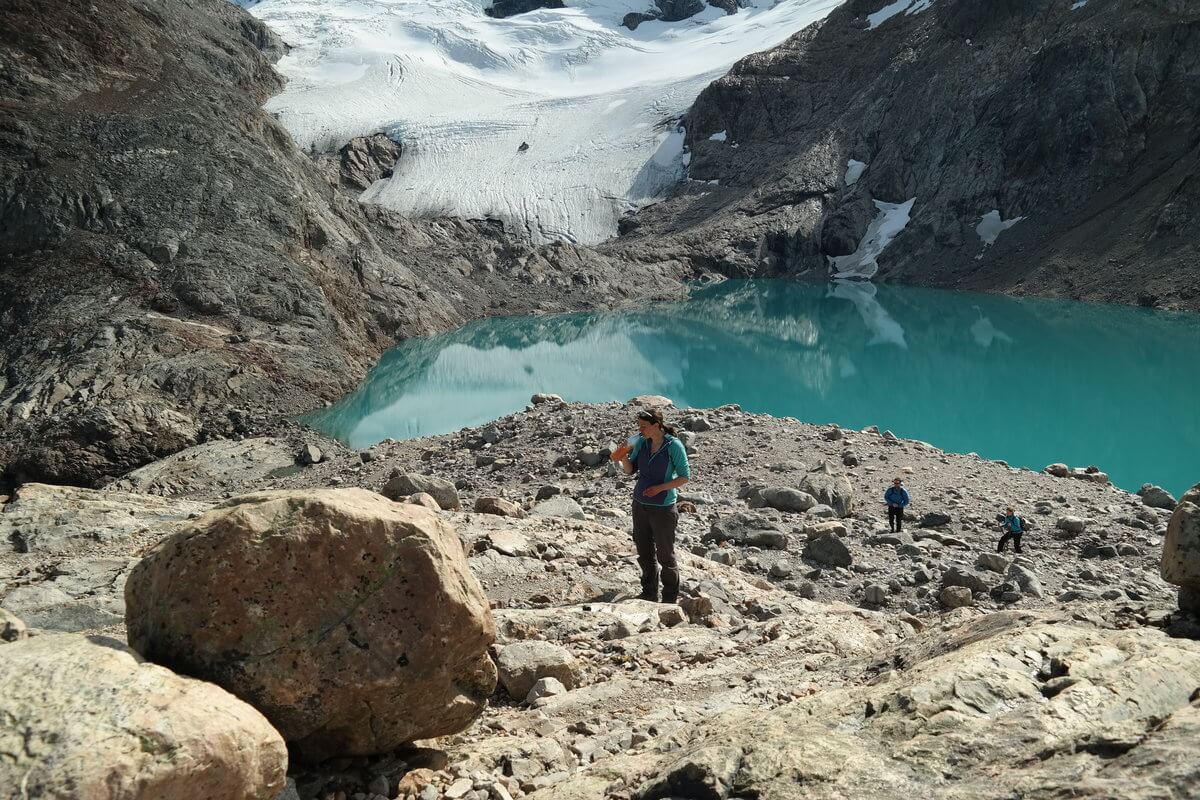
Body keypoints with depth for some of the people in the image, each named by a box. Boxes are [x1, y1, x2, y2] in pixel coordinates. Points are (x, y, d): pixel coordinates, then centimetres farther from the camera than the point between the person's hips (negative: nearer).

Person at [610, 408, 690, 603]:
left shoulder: (674, 445, -16)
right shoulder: (641, 442, 0)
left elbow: (684, 476, -11)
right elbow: (630, 470, 7)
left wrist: (660, 488, -21)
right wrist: (624, 457, -14)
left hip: (663, 508, -6)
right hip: (640, 504, 6)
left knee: (665, 555, 5)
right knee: (644, 552, 16)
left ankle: (670, 599, 19)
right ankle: (649, 593, 32)